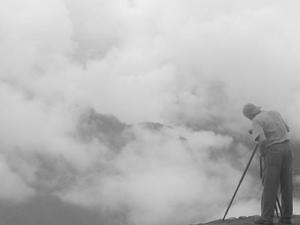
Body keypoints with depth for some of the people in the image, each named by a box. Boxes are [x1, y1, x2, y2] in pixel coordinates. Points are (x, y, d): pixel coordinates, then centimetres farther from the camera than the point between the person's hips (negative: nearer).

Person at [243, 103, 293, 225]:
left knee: (270, 185, -1)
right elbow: (286, 129, 31)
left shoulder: (256, 121, -6)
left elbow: (262, 139, -21)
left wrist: (262, 152, -3)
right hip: (286, 148, 6)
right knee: (286, 184, 8)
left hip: (273, 151, -6)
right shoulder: (275, 113, 16)